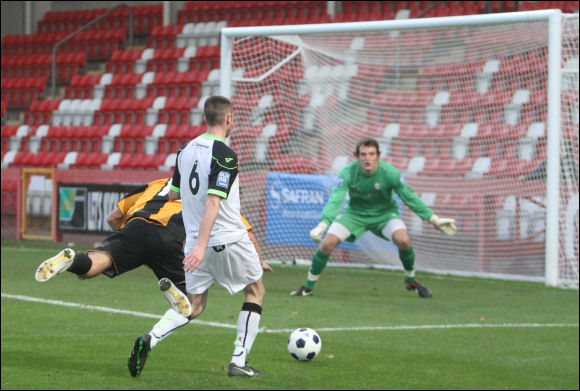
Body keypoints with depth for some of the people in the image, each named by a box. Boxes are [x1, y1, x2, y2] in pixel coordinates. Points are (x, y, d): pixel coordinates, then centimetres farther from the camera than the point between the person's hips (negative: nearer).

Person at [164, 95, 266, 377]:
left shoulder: (186, 150, 6)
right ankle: (239, 361, 8)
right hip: (228, 240, -6)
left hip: (196, 242, 6)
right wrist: (201, 245, -30)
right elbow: (213, 201, -25)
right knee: (256, 291, 16)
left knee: (194, 306, 12)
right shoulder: (224, 155, -16)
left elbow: (173, 194, 17)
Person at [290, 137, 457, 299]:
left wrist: (434, 219, -9)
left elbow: (410, 198, -11)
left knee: (403, 240, -28)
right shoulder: (348, 173, -23)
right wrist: (322, 225, -45)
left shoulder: (390, 173, -23)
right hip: (355, 213, 1)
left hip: (384, 213, -1)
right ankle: (308, 287, 3)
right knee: (327, 243, -17)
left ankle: (411, 280, 0)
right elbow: (335, 200, -29)